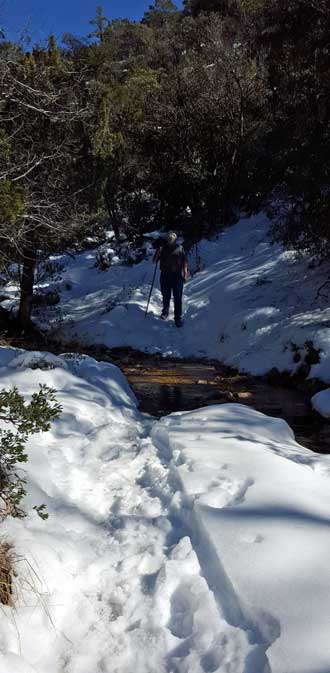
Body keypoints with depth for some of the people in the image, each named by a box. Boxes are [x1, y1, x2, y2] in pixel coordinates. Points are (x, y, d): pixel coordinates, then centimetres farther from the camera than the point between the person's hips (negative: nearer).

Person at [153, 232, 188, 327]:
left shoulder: (180, 249, 2)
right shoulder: (162, 249, 4)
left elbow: (184, 262, 4)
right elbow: (154, 261, 1)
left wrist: (185, 274, -3)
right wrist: (158, 252, -15)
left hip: (177, 276, -2)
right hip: (165, 276, 2)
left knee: (178, 298, -5)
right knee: (166, 297, 12)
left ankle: (178, 318, -2)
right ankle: (165, 312, 35)